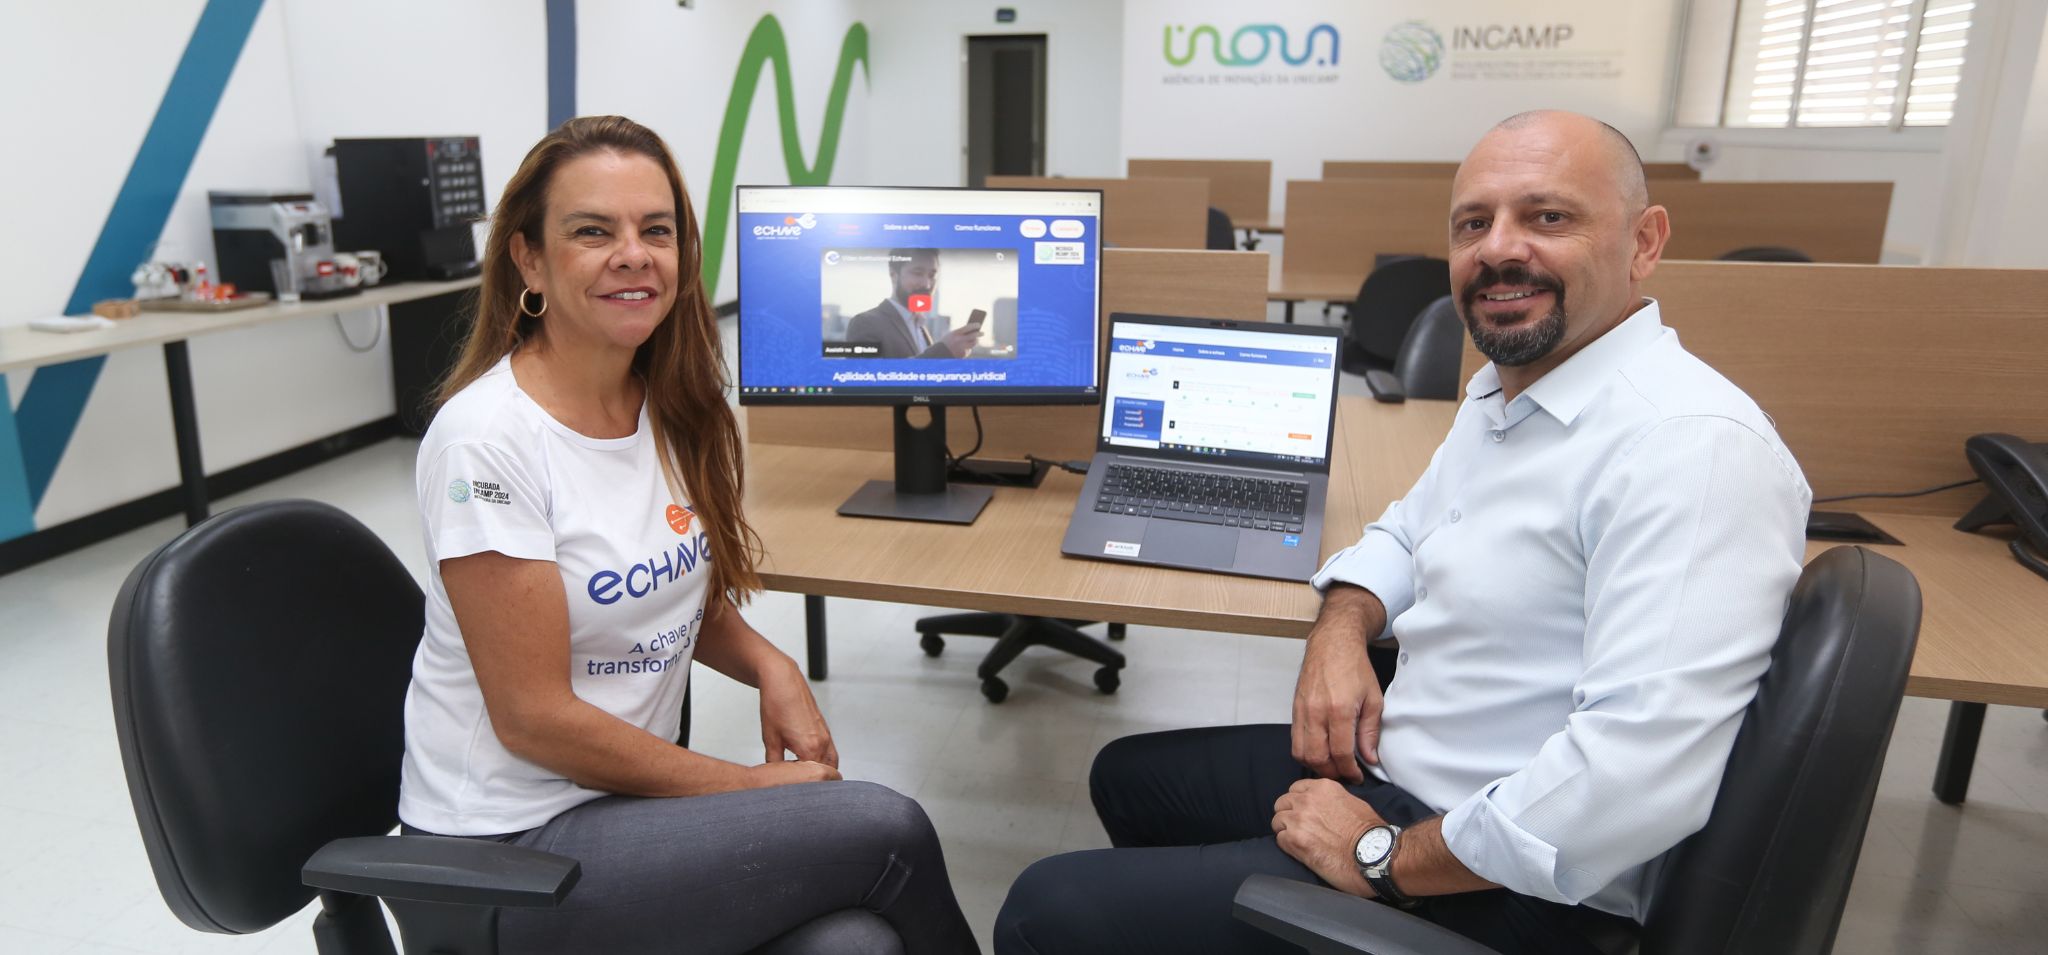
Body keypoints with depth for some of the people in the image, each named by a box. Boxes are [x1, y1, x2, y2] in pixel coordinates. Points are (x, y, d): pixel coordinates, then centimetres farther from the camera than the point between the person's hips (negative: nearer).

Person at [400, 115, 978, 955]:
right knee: (885, 829, -18)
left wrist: (772, 668, -8)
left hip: (631, 791, 5)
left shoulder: (674, 408, 1)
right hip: (509, 850, -5)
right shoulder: (485, 439, -19)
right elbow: (534, 717, -18)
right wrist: (752, 787, -14)